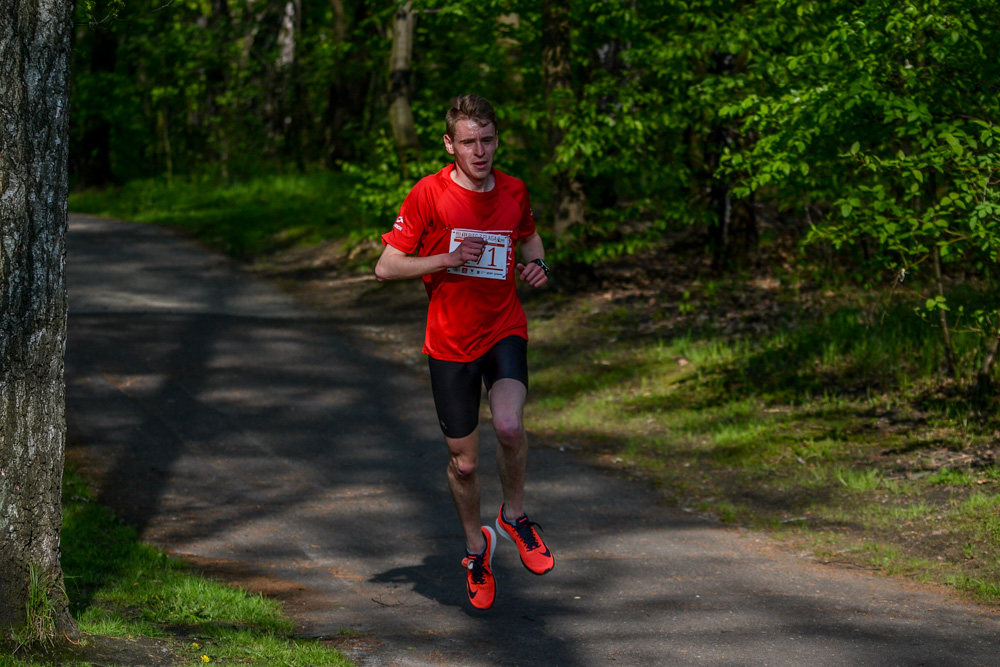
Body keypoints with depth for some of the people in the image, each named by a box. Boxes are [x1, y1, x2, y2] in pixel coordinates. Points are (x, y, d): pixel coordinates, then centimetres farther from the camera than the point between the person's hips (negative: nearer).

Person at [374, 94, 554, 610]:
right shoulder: (428, 194, -9)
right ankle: (476, 548, 31)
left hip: (505, 331, 1)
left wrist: (538, 265, 0)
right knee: (463, 461, 5)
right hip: (450, 343, -1)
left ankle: (514, 516, 3)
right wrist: (446, 260, -20)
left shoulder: (514, 192, 1)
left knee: (509, 427, -25)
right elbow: (386, 267, -8)